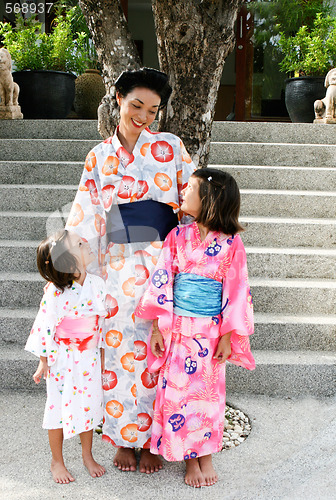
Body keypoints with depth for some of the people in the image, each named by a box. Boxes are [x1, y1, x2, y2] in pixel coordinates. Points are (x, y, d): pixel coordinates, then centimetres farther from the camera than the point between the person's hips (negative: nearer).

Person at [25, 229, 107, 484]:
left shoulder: (97, 283, -7)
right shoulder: (55, 293, -22)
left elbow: (102, 323, 4)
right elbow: (44, 328, -13)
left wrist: (101, 357, 10)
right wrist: (43, 363, -6)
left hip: (89, 358, 5)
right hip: (63, 360, -4)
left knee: (89, 404, 15)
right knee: (60, 408, 10)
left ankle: (87, 455, 37)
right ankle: (57, 461, 30)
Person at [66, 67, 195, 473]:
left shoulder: (170, 147, 3)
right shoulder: (99, 156, 8)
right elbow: (85, 216, 6)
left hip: (163, 263, -1)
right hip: (120, 266, 2)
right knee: (121, 348, 6)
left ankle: (152, 439, 20)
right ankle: (124, 438, 24)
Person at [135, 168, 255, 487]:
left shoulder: (231, 244, -8)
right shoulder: (178, 237, -2)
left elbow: (236, 291, -6)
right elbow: (161, 282, -1)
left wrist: (228, 337, -6)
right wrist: (157, 327, -4)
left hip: (211, 332, -2)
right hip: (177, 329, 2)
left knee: (208, 391, 9)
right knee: (178, 391, 6)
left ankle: (206, 456, 29)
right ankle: (190, 459, 24)